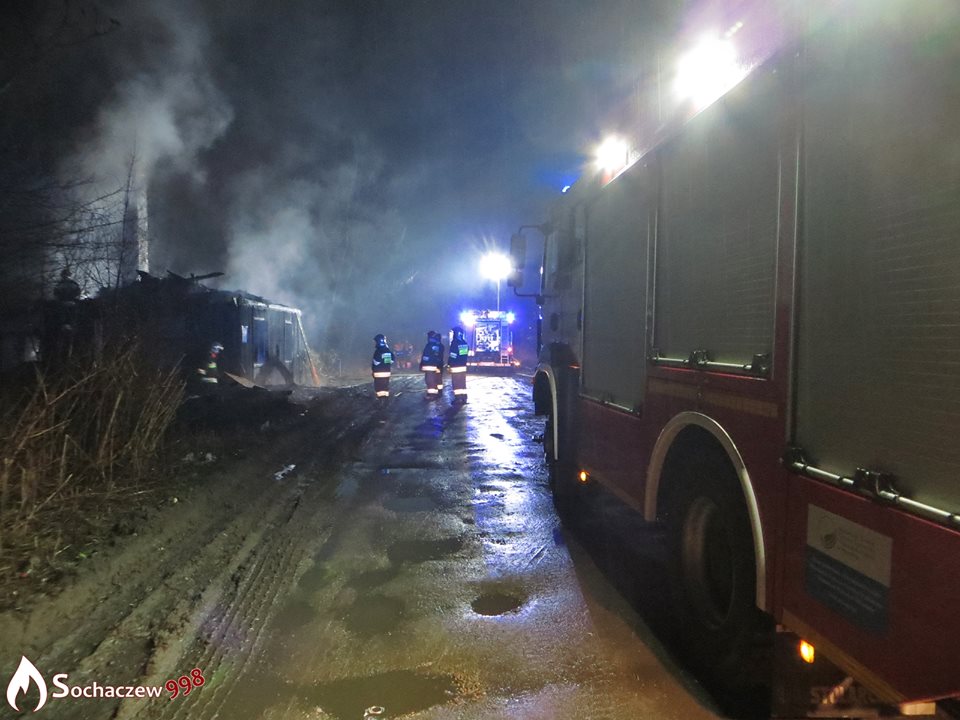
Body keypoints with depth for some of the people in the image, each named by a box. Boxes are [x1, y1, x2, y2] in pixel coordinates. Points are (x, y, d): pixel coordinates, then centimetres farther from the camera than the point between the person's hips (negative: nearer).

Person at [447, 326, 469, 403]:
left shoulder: (454, 343, -13)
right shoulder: (465, 343, 9)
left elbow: (452, 355, -15)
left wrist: (449, 364, -9)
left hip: (455, 366, -7)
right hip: (463, 366, 7)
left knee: (456, 382, -2)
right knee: (463, 382, 13)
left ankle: (458, 397, -3)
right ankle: (464, 397, 15)